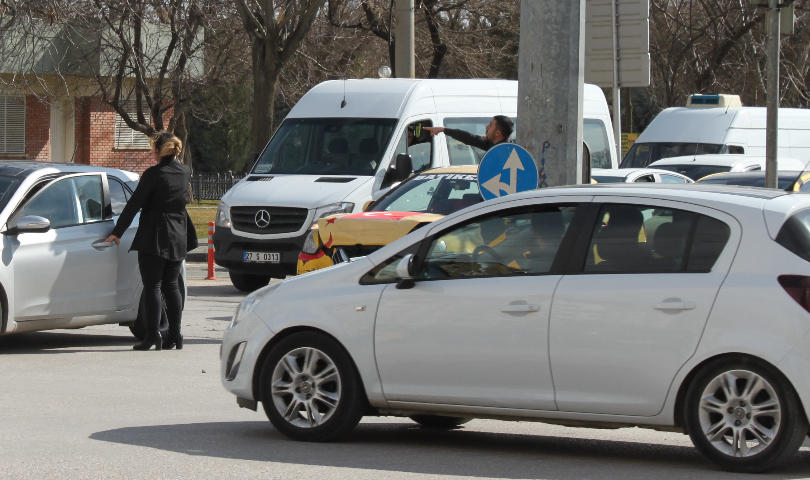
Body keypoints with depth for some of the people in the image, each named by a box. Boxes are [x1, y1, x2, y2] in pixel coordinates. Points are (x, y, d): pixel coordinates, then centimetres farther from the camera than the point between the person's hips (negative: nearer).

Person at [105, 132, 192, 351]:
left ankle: (153, 336, -8)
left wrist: (117, 232, -3)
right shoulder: (185, 173, 5)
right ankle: (175, 335, 11)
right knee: (171, 285, 13)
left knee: (152, 286, -3)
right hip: (177, 240, 6)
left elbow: (134, 205, -9)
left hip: (153, 239, -6)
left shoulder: (153, 174, -11)